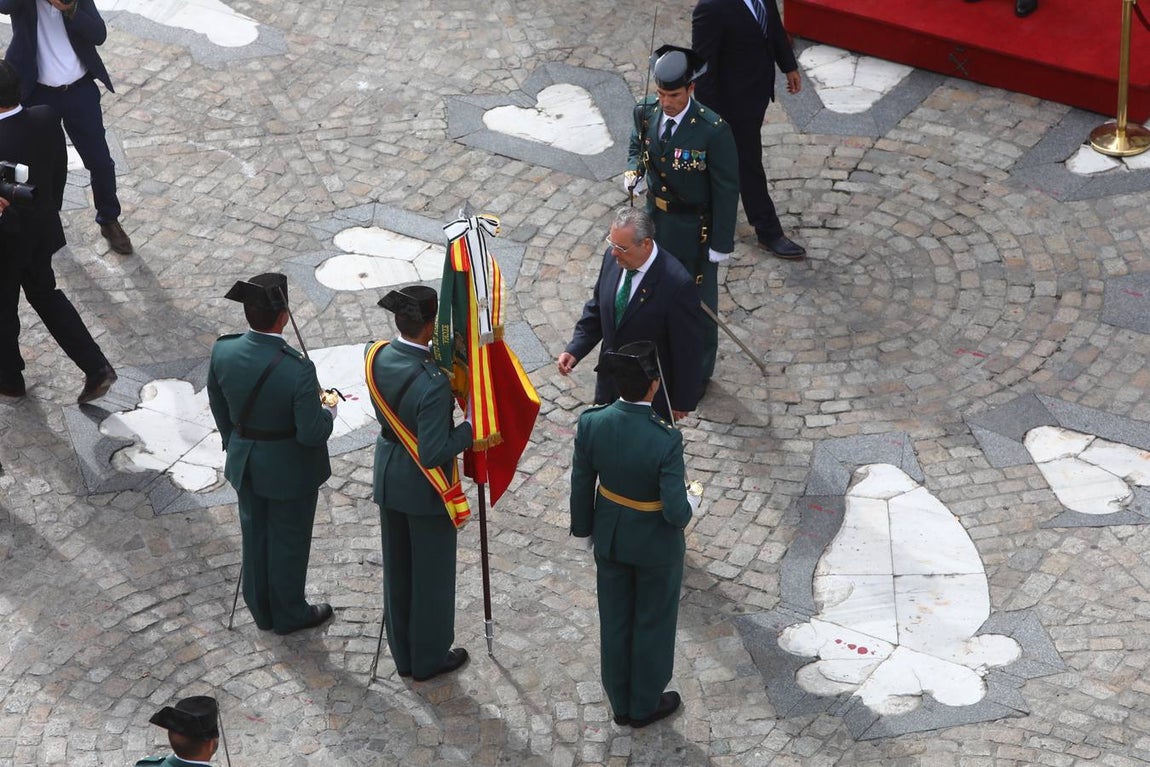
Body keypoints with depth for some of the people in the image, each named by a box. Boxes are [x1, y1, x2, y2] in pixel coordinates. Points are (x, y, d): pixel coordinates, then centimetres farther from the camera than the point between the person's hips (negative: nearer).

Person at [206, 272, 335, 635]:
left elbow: (219, 408, 0)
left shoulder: (223, 351, -18)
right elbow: (312, 434, -27)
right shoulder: (297, 370, -34)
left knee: (255, 534, 25)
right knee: (289, 541, 18)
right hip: (290, 470, -5)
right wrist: (328, 412, -5)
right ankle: (289, 614, 39)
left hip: (245, 462, 5)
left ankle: (262, 610, 45)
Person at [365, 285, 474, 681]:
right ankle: (429, 658, 33)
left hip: (388, 478, 7)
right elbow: (433, 454, -30)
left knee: (397, 570, 22)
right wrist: (471, 429, -17)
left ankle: (403, 655, 39)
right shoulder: (433, 385, -33)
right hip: (425, 487, -7)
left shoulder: (376, 356, -12)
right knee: (432, 573, 15)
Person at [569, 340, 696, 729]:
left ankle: (621, 703, 43)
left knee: (615, 620, 24)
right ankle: (645, 705, 41)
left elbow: (581, 484, -7)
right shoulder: (665, 441, -34)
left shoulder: (591, 423, -21)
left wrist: (584, 527, 10)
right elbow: (676, 511, -30)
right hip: (655, 543, -4)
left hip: (610, 536, 4)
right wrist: (685, 506, -6)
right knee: (653, 623, 21)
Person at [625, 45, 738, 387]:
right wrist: (633, 169, -11)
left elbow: (726, 190, -19)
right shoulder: (646, 113, -11)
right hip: (654, 220, 5)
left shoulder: (713, 130, -27)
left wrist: (721, 243, -15)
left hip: (694, 230, -5)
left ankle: (697, 372, 36)